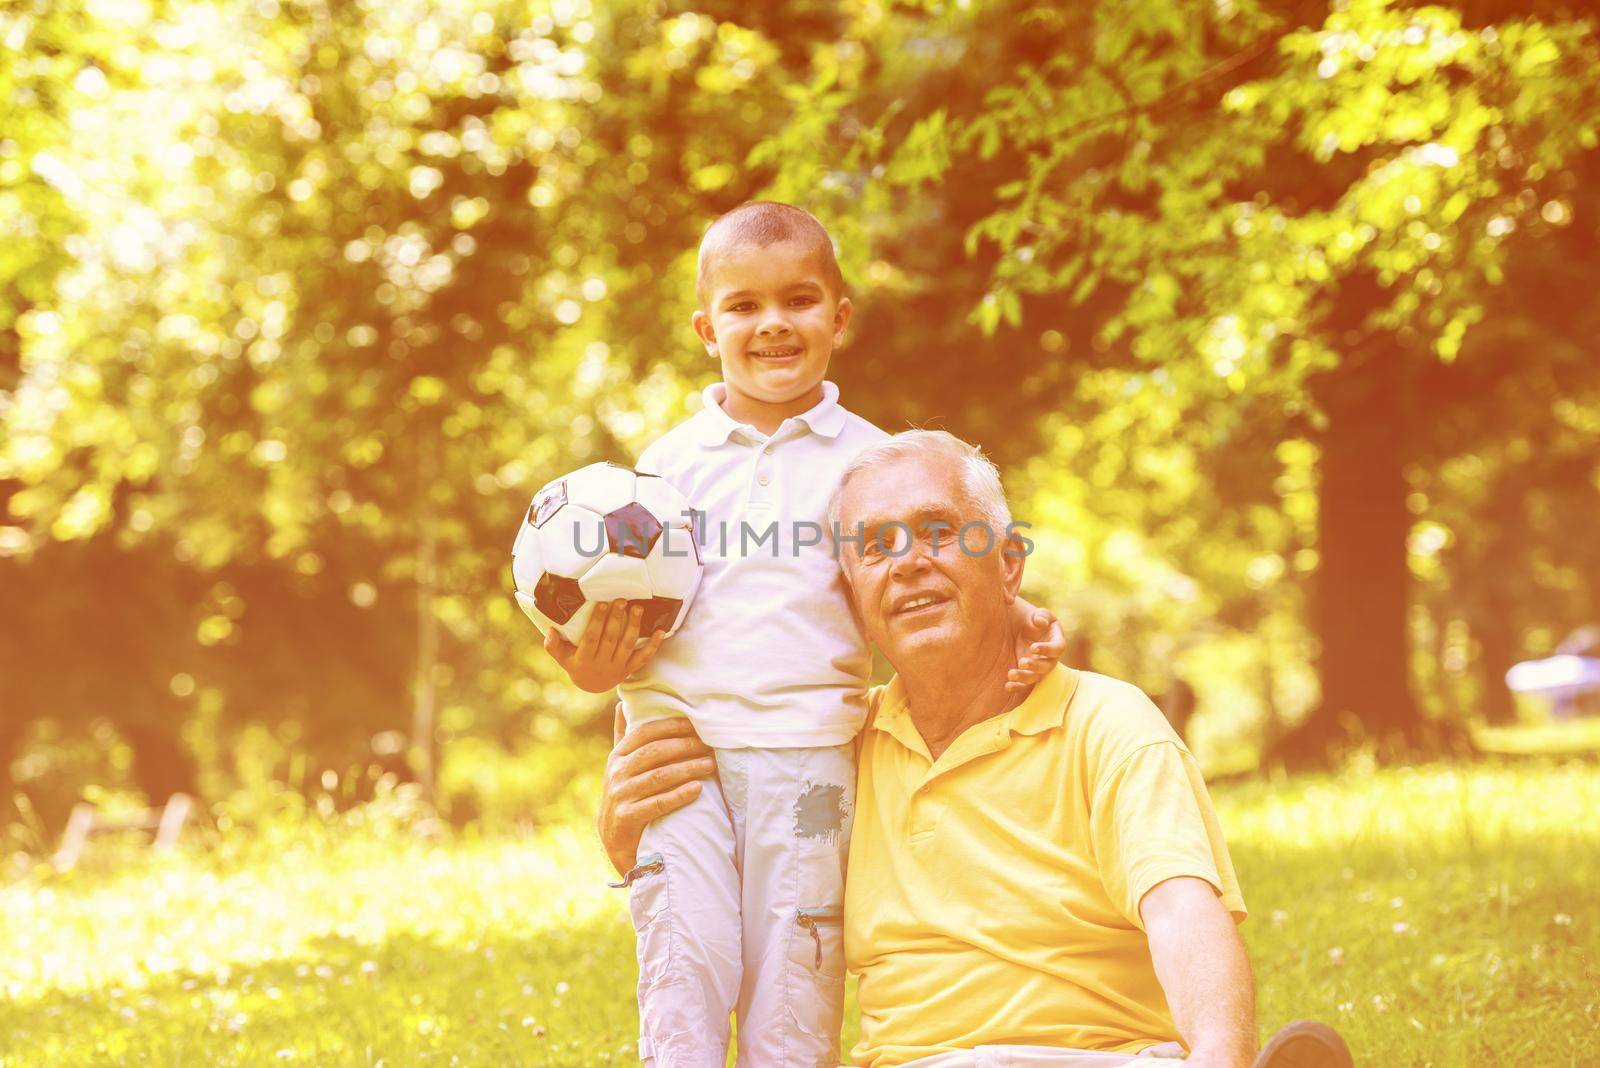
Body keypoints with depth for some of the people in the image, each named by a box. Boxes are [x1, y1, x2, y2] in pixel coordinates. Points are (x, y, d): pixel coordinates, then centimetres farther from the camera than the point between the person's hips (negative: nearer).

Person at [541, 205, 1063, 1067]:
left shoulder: (867, 459, 8)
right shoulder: (670, 462, 9)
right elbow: (623, 604, 10)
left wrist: (1007, 629, -10)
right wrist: (595, 666, -11)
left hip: (806, 757, 0)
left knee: (793, 997, 0)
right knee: (682, 977, -6)